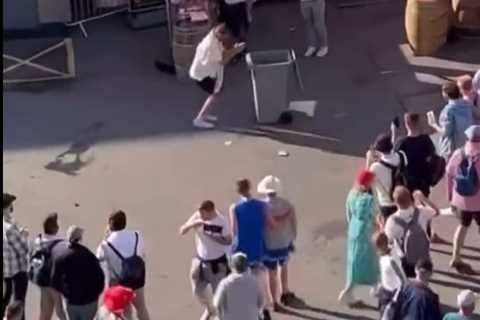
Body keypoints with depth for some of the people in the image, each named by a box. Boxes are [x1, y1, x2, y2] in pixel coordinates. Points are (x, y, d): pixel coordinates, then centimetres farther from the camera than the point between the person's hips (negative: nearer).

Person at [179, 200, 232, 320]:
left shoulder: (222, 221, -20)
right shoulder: (197, 216, -12)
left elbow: (228, 241, -12)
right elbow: (182, 231, -10)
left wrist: (213, 237, -27)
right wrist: (192, 224, -31)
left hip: (217, 263, -5)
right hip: (200, 260, 5)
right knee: (198, 290, 17)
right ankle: (209, 310, 44)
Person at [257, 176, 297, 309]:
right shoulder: (286, 204, -14)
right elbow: (293, 223, -6)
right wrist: (292, 239, 11)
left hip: (268, 245, -2)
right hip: (284, 243, 2)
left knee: (272, 273, 12)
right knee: (283, 267, 29)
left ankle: (275, 302, 23)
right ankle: (285, 294, 41)